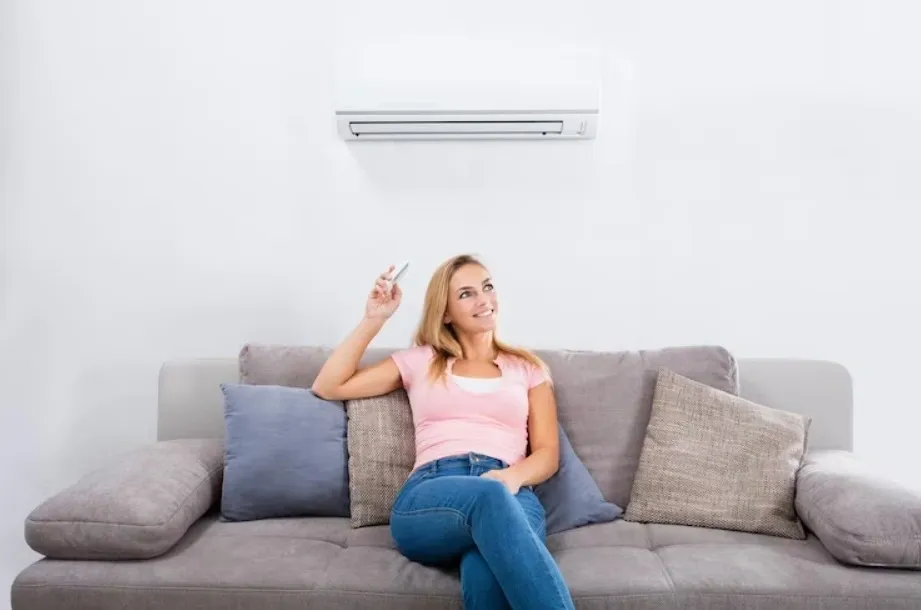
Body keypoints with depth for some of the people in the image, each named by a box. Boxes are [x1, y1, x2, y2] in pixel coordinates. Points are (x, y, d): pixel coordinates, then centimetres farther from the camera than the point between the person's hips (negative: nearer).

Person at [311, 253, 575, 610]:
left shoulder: (528, 368, 24)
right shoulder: (419, 360, 23)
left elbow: (548, 454, 14)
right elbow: (328, 387, 21)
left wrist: (512, 476, -10)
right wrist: (373, 320, 16)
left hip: (512, 494, 1)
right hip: (428, 497, 0)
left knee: (487, 578, -40)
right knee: (489, 497, -41)